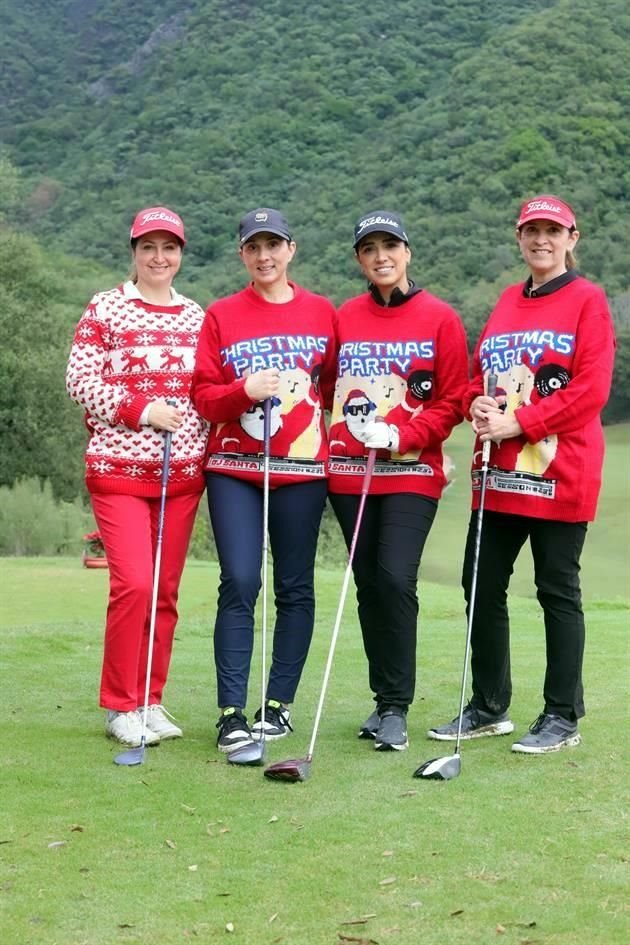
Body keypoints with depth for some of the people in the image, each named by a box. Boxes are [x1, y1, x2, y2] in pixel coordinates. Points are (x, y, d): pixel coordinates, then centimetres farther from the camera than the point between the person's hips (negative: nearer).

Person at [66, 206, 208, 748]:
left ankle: (150, 701, 18)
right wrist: (140, 409, -16)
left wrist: (206, 448, 4)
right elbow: (80, 380, -6)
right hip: (119, 466, -4)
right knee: (134, 584, -13)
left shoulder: (196, 317, 12)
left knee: (165, 590, 6)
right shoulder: (106, 308, 0)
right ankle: (120, 706, 3)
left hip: (183, 470, 4)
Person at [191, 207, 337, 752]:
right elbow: (203, 396, 3)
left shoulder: (322, 313, 8)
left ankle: (280, 705, 14)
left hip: (302, 467, 1)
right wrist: (244, 391, -15)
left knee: (294, 588, 4)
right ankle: (232, 713, -4)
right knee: (240, 583, -8)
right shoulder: (221, 316, 7)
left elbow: (337, 385, 12)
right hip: (234, 467, -1)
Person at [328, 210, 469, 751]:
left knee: (396, 578, -14)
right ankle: (384, 701, 19)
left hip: (412, 473, -3)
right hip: (349, 473, 3)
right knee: (368, 584, 7)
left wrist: (400, 435, -13)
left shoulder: (440, 318, 0)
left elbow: (452, 401, -1)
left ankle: (396, 708, -4)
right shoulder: (343, 319, 10)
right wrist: (334, 439, 1)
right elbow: (328, 389, 15)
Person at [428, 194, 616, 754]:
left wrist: (518, 423, -17)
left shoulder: (587, 300, -3)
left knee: (558, 591, 1)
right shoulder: (507, 302, 17)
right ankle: (489, 709, 21)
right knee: (482, 587, 9)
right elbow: (478, 373, 20)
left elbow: (591, 388, -12)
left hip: (559, 472, -7)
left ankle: (563, 718, 11)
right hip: (498, 473, 7)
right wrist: (477, 404, -4)